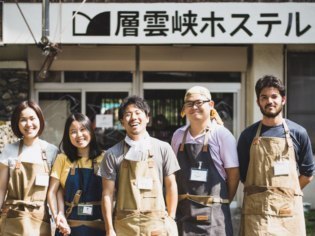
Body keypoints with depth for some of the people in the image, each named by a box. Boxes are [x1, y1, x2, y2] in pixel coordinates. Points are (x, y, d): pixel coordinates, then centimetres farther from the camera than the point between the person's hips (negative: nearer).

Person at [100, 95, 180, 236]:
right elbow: (107, 193, 1)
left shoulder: (163, 148, 4)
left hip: (157, 223, 0)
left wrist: (171, 219, 2)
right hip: (125, 224, 0)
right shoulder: (113, 154, 2)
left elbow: (171, 185, 8)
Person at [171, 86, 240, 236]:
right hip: (183, 211, 4)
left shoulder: (222, 135, -5)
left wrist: (223, 202, 3)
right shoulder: (178, 136, 9)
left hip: (212, 213, -4)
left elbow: (234, 174, -2)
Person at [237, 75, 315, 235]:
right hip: (257, 210, -1)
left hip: (289, 210, 1)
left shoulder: (298, 133, 6)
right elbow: (241, 174, 12)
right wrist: (261, 193, 7)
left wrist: (286, 193, 10)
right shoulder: (248, 135, 7)